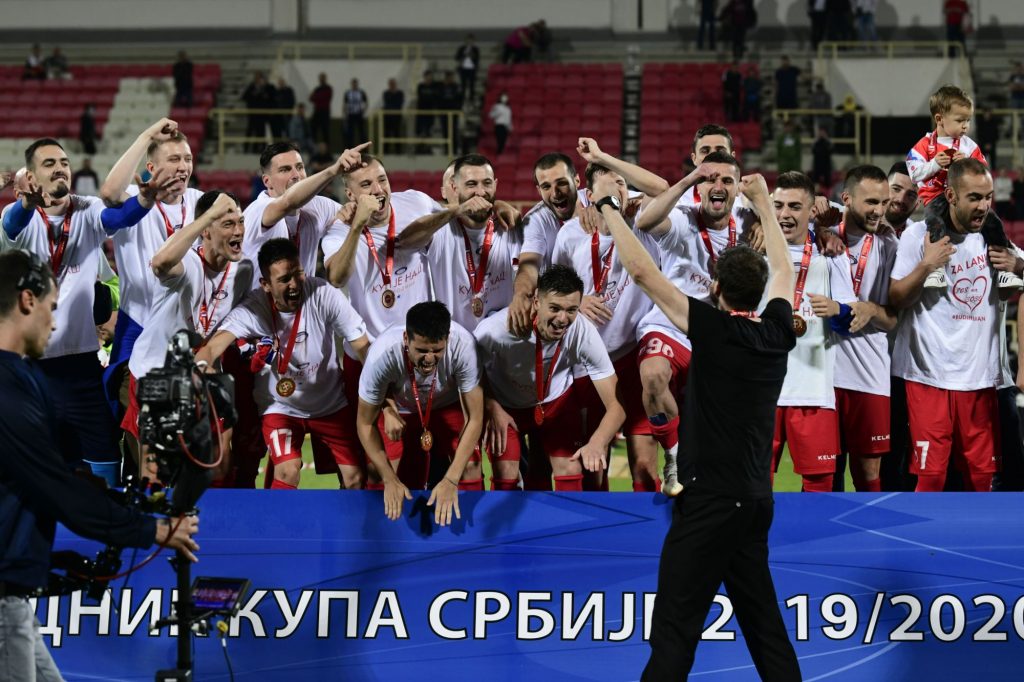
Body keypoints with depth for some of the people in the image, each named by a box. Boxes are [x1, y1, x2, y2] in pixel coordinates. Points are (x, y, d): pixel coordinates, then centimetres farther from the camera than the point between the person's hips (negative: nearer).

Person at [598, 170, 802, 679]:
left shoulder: (716, 330, -11)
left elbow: (642, 271, -11)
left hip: (710, 501, -7)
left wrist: (608, 209, 0)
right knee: (761, 621, 13)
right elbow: (784, 271, 26)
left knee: (675, 630, -11)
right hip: (755, 501, 7)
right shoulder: (777, 333, 6)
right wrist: (762, 203, 37)